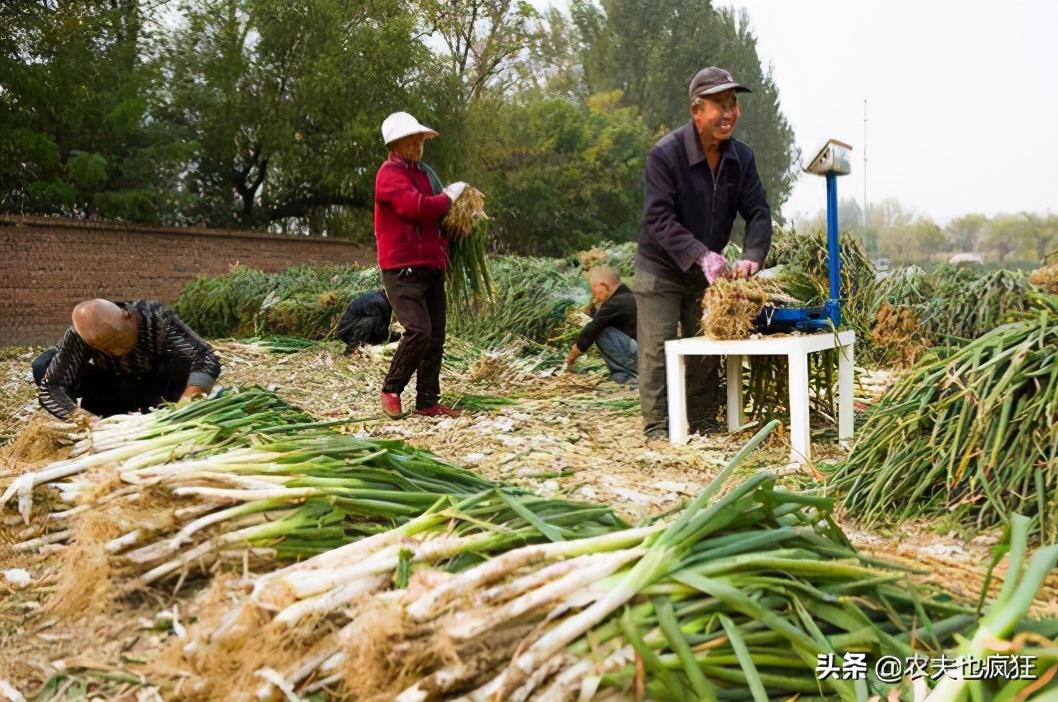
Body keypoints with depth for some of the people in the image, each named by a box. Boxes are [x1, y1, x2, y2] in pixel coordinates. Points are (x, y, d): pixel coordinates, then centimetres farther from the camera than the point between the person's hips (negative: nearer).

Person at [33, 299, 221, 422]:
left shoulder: (156, 317, -33)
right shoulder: (80, 335, -29)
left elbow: (206, 358, -40)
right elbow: (49, 387, -31)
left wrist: (187, 401, -56)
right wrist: (82, 416, -49)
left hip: (158, 390, -2)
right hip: (118, 392, 2)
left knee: (182, 363, -37)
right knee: (43, 365, -21)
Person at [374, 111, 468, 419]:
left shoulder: (425, 172, 20)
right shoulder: (390, 173, -8)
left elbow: (438, 213, 28)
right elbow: (417, 207, -24)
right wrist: (449, 196, -8)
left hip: (431, 266, 9)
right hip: (403, 268, -9)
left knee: (436, 337, 6)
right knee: (419, 331, -18)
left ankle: (428, 401, 13)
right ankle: (391, 390, 1)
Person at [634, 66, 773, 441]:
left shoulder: (741, 157, -3)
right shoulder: (665, 154, -21)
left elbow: (758, 212, -4)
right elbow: (658, 218, -27)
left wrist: (751, 256, -23)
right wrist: (700, 254, -39)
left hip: (707, 271, 6)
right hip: (660, 269, -5)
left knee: (705, 350, 10)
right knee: (658, 349, -5)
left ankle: (703, 424, 21)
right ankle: (657, 428, 1)